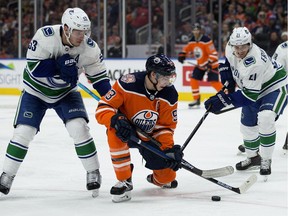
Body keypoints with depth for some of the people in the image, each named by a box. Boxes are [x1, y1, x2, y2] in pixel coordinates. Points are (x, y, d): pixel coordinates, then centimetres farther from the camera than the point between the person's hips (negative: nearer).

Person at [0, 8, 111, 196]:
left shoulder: (89, 47, -20)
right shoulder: (45, 36, -29)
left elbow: (100, 77, -11)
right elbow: (34, 67, -29)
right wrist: (60, 65, -40)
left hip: (66, 92, 2)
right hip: (36, 91, -1)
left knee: (79, 128, -16)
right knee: (23, 132, -8)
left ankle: (93, 173, 0)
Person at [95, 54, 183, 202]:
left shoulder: (170, 95, -17)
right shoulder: (128, 84, -30)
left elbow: (165, 126, -7)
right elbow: (102, 109, -26)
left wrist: (169, 148, -21)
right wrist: (116, 121, -45)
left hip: (151, 135, 3)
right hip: (127, 127, -3)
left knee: (167, 176, -2)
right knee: (115, 133, -39)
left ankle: (158, 179, 41)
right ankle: (124, 181, -24)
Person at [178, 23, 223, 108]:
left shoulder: (206, 40, -22)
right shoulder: (192, 41, 1)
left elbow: (213, 53, -25)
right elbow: (187, 49, 18)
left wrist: (209, 64, -33)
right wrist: (182, 55, -1)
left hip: (211, 64, -8)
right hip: (200, 64, 8)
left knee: (214, 81, -17)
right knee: (193, 79, 1)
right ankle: (196, 100, 12)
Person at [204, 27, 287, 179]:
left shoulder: (255, 63, -38)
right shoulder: (230, 49, -15)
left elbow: (250, 95, -35)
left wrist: (223, 100, -37)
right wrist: (227, 78, -2)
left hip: (275, 86, -8)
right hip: (253, 88, 9)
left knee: (265, 119, -31)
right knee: (247, 125, 13)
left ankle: (266, 161, -17)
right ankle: (253, 157, 39)